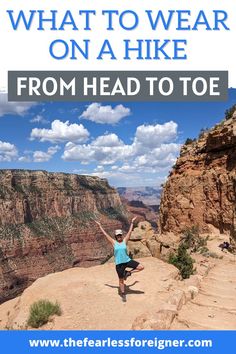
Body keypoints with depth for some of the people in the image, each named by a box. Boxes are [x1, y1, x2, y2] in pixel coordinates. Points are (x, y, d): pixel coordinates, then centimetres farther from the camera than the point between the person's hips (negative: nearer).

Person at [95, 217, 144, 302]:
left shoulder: (125, 241, 0)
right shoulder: (114, 242, -4)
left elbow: (130, 231, 6)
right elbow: (105, 234, -2)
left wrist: (132, 222, 9)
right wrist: (100, 225, 1)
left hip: (127, 261, 2)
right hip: (119, 263, -2)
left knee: (141, 267, -9)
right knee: (121, 280, 8)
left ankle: (128, 273, 9)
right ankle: (123, 295, 30)